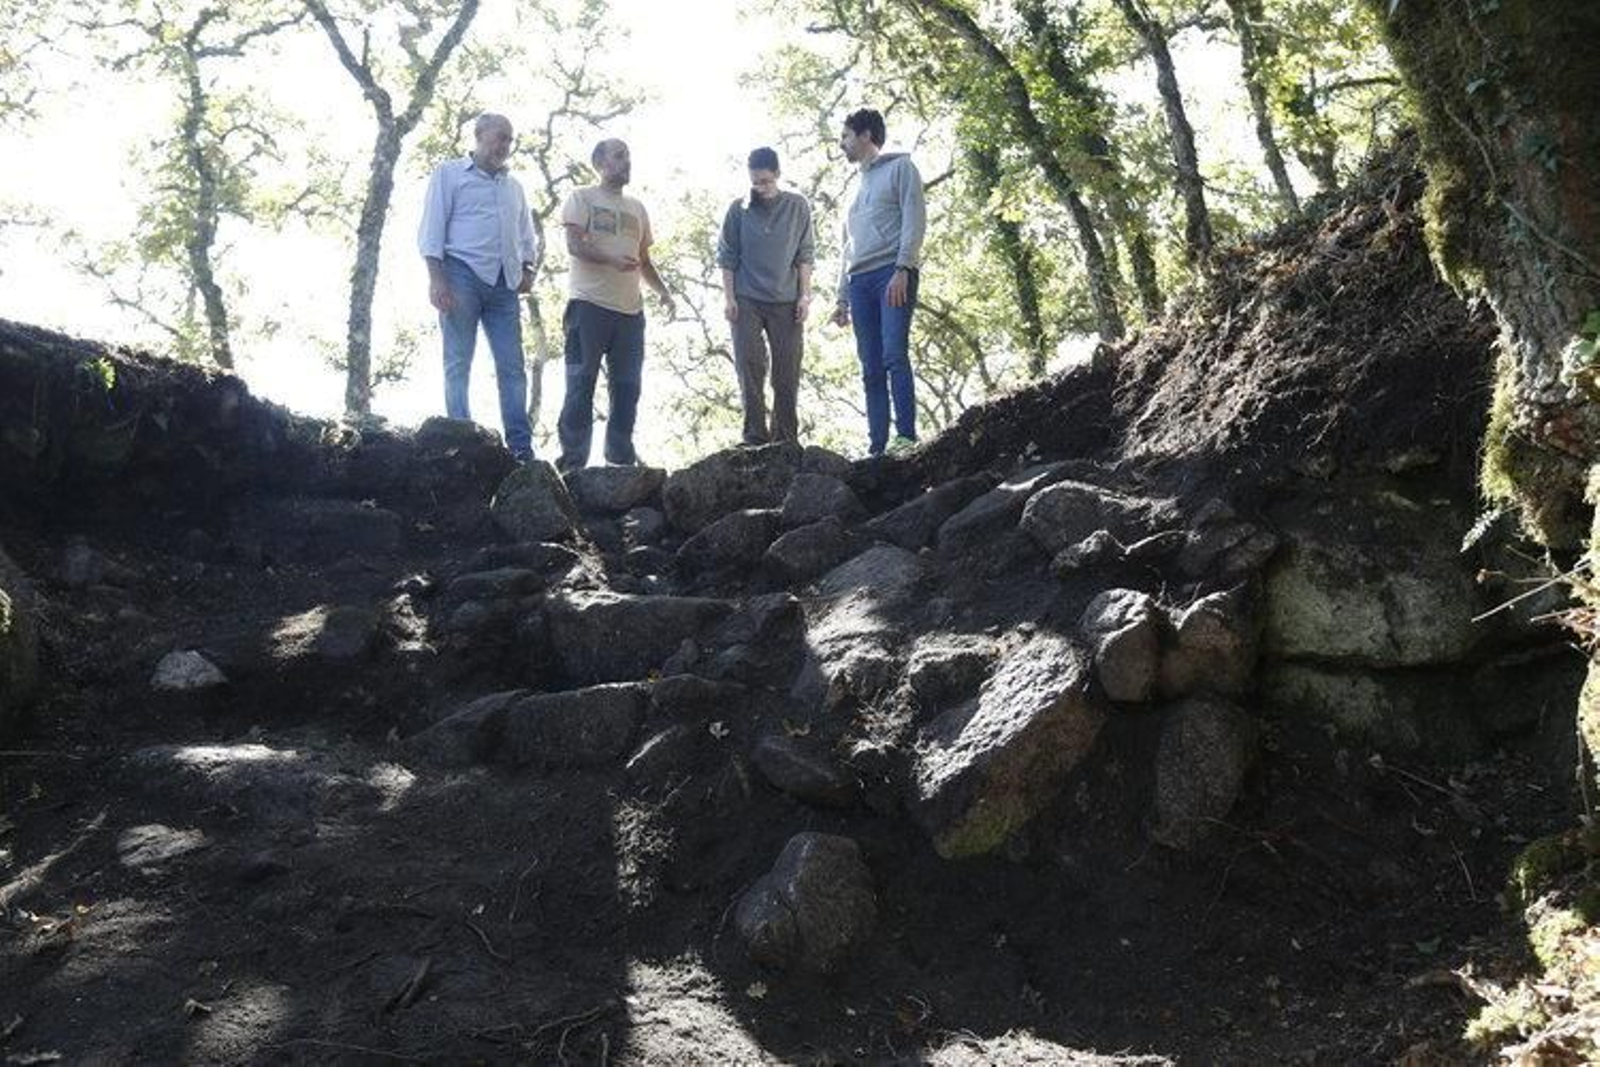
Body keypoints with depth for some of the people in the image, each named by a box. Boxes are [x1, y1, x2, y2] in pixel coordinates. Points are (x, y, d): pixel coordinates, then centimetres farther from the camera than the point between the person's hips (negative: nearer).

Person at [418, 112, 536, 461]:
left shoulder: (513, 187, 24)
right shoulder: (450, 173, 8)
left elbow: (525, 234, 29)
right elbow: (432, 228, -1)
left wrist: (527, 269, 9)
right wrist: (436, 279, -13)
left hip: (503, 283, 5)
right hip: (462, 274, -5)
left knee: (513, 367, -2)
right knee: (458, 364, -4)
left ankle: (521, 447, -3)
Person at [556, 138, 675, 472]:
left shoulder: (637, 209, 22)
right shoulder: (582, 198, 4)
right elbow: (574, 244, -10)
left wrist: (663, 291, 9)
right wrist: (611, 259, -26)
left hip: (630, 310, 6)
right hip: (590, 305, -6)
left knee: (627, 387, 7)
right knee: (581, 385, -6)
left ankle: (621, 457, 14)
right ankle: (573, 459, -4)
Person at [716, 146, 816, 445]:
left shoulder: (797, 207, 3)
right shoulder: (739, 209, 2)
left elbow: (805, 254, 5)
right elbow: (726, 256, 4)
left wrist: (804, 295, -2)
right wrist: (728, 297, -3)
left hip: (786, 302, 1)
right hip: (747, 301, -1)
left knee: (787, 373, 1)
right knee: (750, 371, -3)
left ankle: (786, 438, 6)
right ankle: (755, 438, 0)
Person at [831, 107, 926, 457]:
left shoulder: (900, 167, 10)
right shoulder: (859, 186, 30)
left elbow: (914, 219, -4)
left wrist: (902, 269, -17)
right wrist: (843, 298, 21)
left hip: (893, 274, -7)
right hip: (860, 281, 7)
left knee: (894, 356, -21)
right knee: (872, 369, -2)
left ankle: (907, 436, -26)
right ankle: (877, 447, -5)